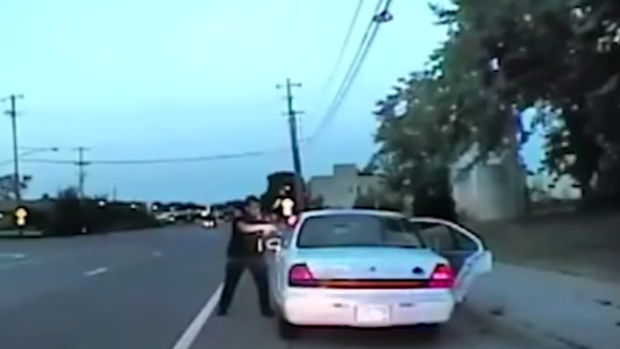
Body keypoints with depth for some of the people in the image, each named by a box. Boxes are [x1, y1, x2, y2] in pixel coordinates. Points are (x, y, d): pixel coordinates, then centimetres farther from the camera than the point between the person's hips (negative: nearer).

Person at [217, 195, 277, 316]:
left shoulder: (260, 221, 2)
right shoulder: (239, 220, -10)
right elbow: (245, 228, -31)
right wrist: (263, 227, -38)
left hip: (255, 256, 2)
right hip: (237, 256, -2)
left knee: (263, 283, -5)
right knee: (230, 283, 1)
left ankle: (266, 308, 6)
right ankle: (222, 307, 14)